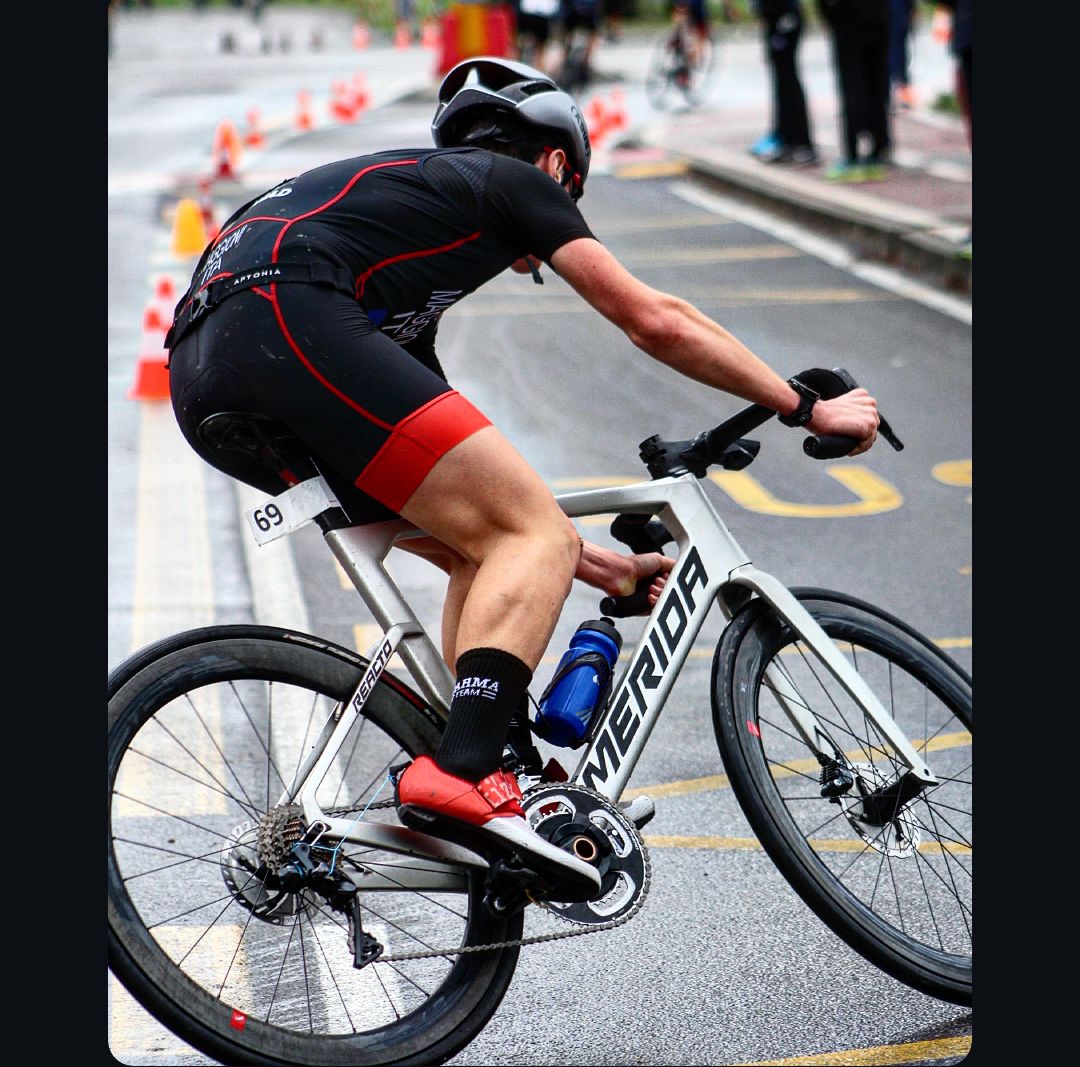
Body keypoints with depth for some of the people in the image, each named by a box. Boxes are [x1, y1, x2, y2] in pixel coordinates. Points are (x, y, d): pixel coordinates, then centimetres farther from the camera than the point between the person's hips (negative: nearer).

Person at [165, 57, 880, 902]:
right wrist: (810, 409, 22)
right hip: (282, 322, -9)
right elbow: (657, 322, 12)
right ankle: (463, 778, -24)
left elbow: (478, 494, 37)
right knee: (535, 539, -7)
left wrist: (604, 568, 39)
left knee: (492, 553, 15)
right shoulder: (512, 181, 18)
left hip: (201, 373, 9)